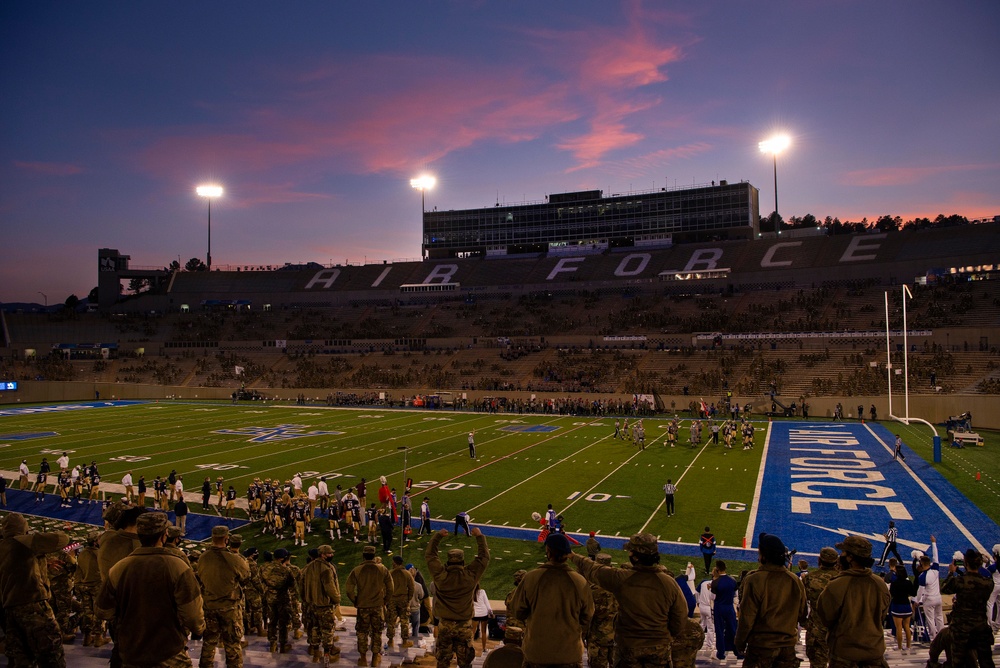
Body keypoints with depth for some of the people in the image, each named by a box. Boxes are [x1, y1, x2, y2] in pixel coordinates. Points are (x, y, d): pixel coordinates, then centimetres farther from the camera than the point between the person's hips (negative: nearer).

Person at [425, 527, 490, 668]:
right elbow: (484, 557, 2)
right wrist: (480, 536, 11)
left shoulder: (440, 575, -11)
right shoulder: (470, 575, -12)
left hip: (444, 624, 1)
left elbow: (429, 554, 4)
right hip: (465, 625, 0)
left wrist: (438, 536, 12)